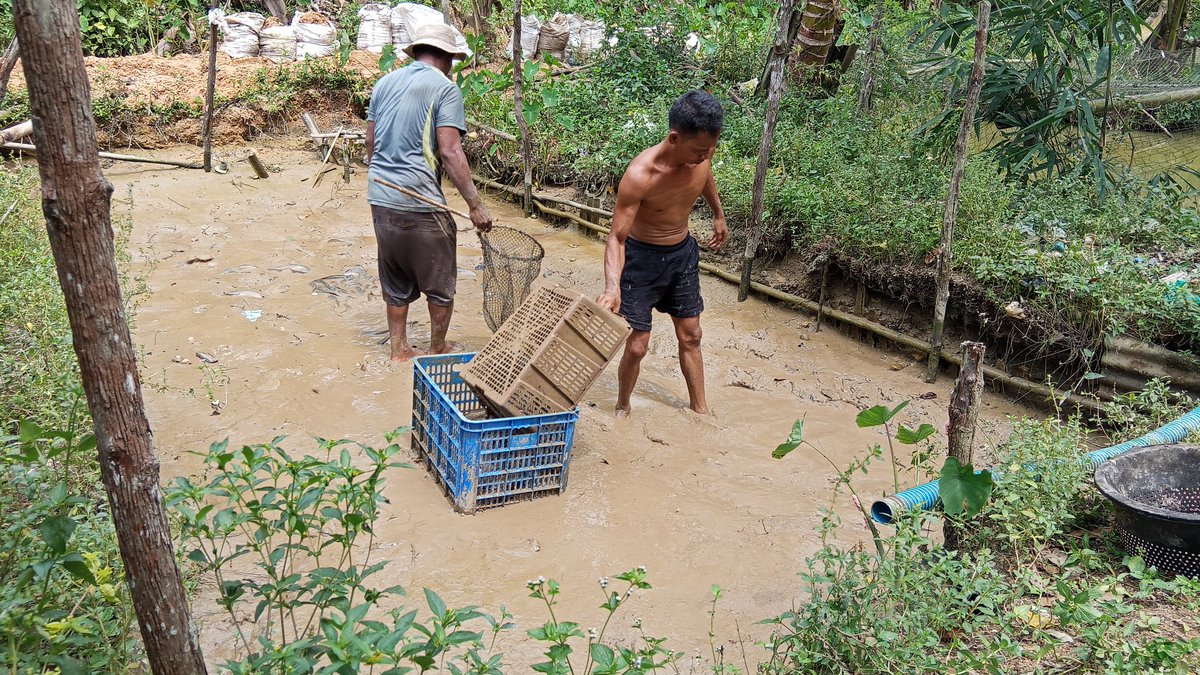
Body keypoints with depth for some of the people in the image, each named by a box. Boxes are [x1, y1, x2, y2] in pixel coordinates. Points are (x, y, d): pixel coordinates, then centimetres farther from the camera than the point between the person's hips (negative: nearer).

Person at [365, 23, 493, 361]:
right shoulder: (445, 88, -7)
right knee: (440, 282, 10)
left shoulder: (385, 82, 13)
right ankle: (437, 352, 22)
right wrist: (475, 205, -15)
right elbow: (449, 152, -16)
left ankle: (399, 350, 26)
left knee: (396, 281, 18)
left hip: (380, 197, 7)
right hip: (420, 201, -7)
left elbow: (371, 144, 18)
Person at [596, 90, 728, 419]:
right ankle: (622, 409, 23)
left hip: (683, 253, 6)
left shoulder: (701, 154, -15)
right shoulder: (640, 174, -32)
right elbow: (617, 237, -29)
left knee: (690, 336, 14)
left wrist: (719, 215, 27)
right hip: (642, 257, -5)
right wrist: (612, 287, -44)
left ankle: (701, 409, 29)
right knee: (636, 346, -3)